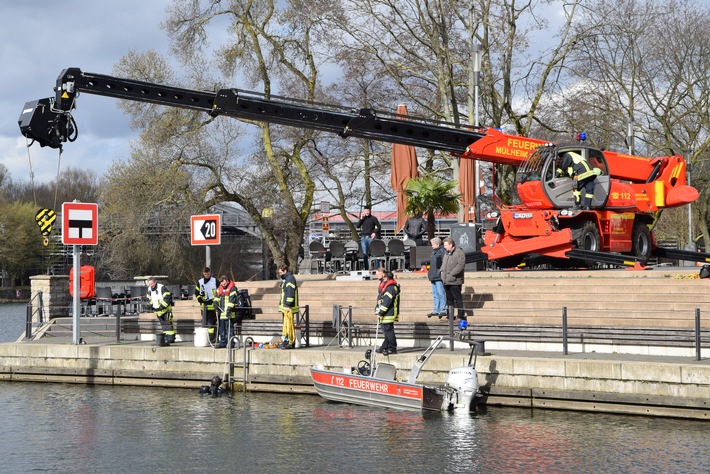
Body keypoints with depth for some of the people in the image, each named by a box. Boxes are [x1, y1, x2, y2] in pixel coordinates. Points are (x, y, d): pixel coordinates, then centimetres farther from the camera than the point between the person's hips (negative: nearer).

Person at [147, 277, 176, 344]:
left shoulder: (162, 288, -19)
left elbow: (167, 298, -22)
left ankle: (171, 338, -14)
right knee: (163, 324, 11)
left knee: (168, 323, -12)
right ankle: (166, 337, 17)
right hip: (158, 311, 7)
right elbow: (149, 298, 21)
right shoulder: (149, 289, 5)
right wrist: (151, 305, 5)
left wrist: (162, 306, -26)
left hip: (165, 309, -7)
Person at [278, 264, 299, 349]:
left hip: (288, 307, -11)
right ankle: (285, 341, 17)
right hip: (285, 307, 11)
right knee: (286, 324, 12)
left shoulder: (290, 278, -13)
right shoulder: (286, 279, 20)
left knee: (289, 324, -10)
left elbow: (290, 293, -20)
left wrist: (288, 305, -23)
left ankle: (291, 343, -9)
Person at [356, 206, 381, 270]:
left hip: (370, 237, -3)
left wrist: (375, 232, -8)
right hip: (363, 237, 3)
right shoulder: (362, 218, 12)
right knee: (365, 253, 1)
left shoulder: (373, 218, 3)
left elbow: (379, 226, 4)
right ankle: (366, 268, 6)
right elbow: (357, 226, 4)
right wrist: (361, 219, -4)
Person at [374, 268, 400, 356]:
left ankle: (392, 348, 2)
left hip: (388, 313, -10)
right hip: (384, 313, 10)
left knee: (388, 330, -5)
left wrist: (380, 312, -19)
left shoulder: (391, 287, -17)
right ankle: (384, 347, 20)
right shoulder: (383, 284, 15)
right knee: (386, 330, 14)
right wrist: (377, 309, 12)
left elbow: (387, 301, -21)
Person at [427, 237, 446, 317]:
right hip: (433, 276, 10)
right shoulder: (433, 251, 17)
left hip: (439, 276, -10)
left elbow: (444, 262, -16)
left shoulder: (441, 251, -11)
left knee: (441, 293, -7)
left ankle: (443, 310, -5)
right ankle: (436, 310, 16)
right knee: (435, 294, 11)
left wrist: (441, 270, -20)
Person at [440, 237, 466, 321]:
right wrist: (442, 271, 10)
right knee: (449, 299, 14)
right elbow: (443, 263, 28)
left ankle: (461, 316, -1)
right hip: (446, 281, 8)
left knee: (457, 299, -6)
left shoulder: (459, 252, -11)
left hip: (454, 281, -8)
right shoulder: (446, 253, 16)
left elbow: (461, 265, -19)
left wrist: (451, 274, -19)